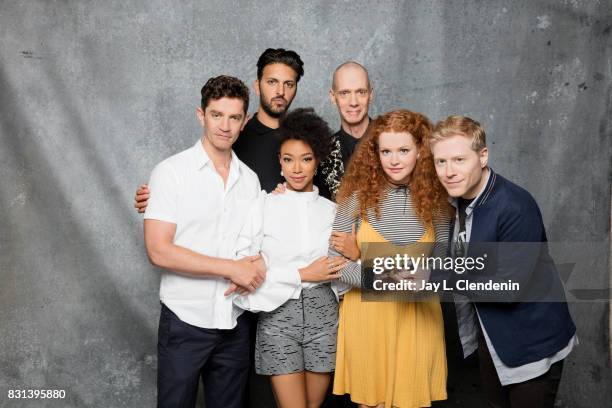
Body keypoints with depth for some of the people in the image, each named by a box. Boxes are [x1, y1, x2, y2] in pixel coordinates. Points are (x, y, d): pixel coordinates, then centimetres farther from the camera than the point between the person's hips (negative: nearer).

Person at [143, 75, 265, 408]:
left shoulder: (250, 179, 7)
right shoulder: (171, 172, -8)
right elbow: (159, 250, -15)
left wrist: (256, 265, -10)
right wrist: (231, 269, -17)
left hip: (235, 323, 4)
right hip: (185, 320, -4)